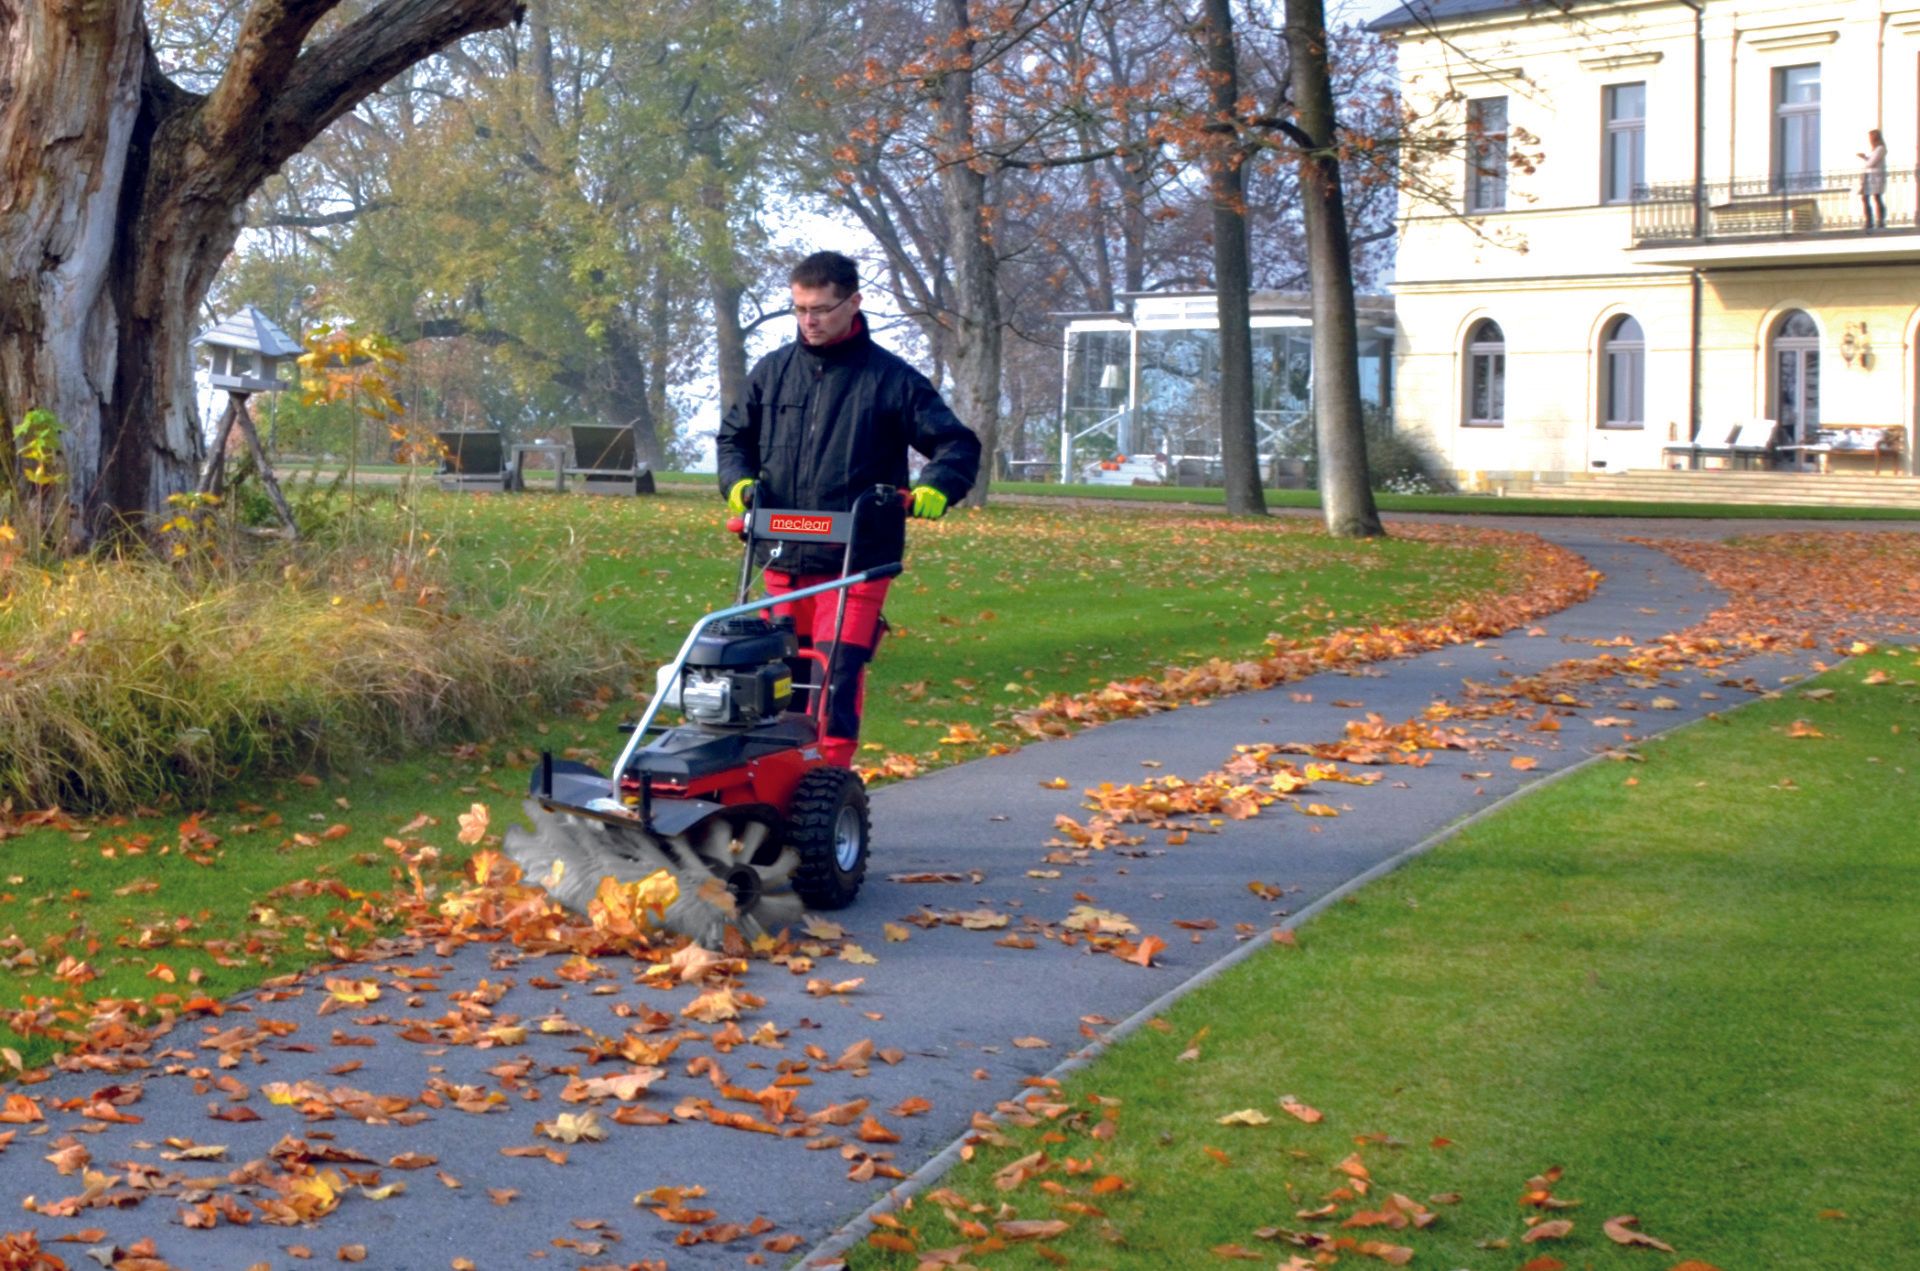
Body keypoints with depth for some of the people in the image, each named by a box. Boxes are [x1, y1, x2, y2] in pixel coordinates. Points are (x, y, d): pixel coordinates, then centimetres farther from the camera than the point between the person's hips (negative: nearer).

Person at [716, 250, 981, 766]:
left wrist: (936, 489, -19)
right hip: (782, 561, 4)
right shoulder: (772, 371, 12)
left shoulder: (890, 379, 0)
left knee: (836, 681, -12)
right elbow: (733, 437, 24)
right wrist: (739, 480, 3)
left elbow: (958, 445, 2)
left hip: (855, 566, -4)